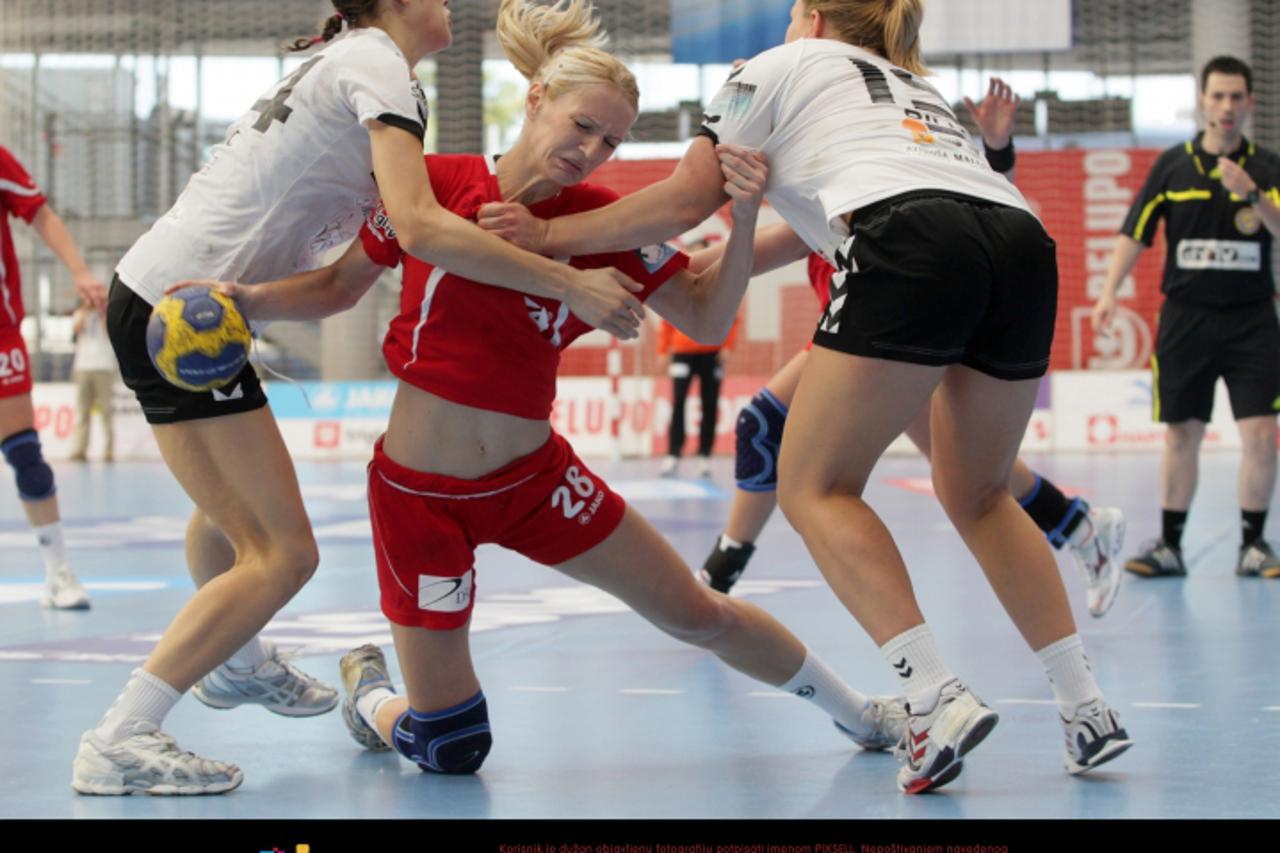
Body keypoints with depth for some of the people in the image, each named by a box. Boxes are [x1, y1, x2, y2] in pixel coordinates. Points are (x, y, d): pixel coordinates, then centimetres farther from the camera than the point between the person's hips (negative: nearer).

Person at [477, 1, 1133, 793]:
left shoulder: (786, 64, 22)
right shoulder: (919, 89, 39)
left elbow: (684, 199, 17)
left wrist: (550, 235, 25)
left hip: (913, 251, -7)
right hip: (1026, 244, 7)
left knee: (815, 486, 5)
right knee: (977, 494, 23)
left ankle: (939, 698, -11)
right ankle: (1087, 706, 15)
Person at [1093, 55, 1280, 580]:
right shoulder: (1173, 165, 4)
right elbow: (1135, 232, 4)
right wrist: (1110, 292, -7)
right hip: (1185, 316, 1)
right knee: (1181, 436, 5)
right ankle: (1169, 545, 14)